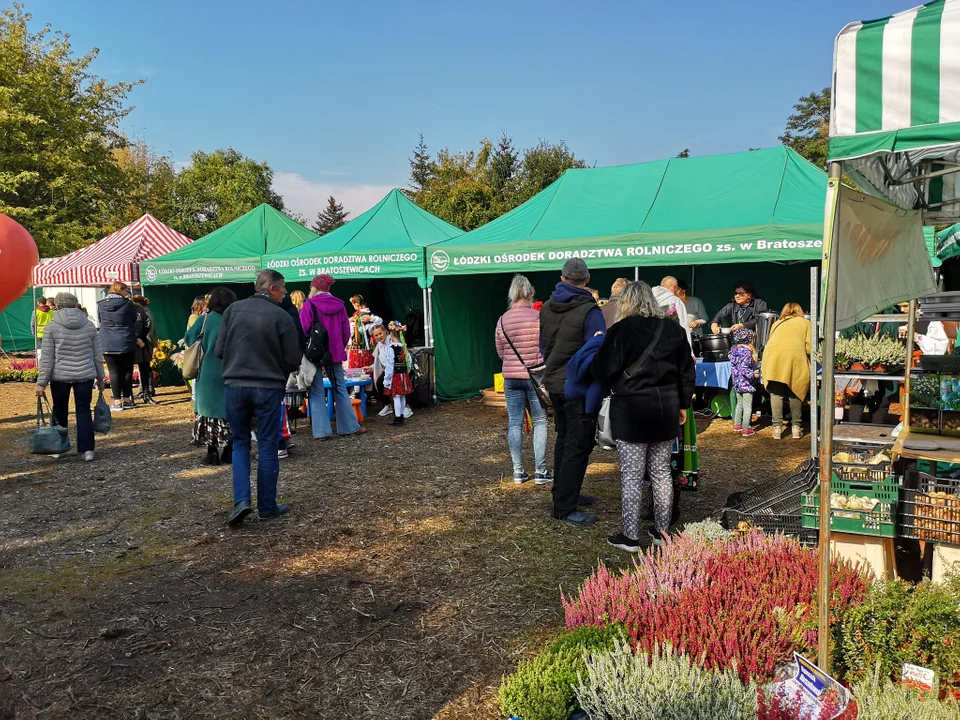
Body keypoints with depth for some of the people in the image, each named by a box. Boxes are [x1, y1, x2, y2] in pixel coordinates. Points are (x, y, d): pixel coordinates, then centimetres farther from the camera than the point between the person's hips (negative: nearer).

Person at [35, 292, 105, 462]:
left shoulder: (52, 326, -4)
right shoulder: (89, 325, 3)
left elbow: (47, 358, -6)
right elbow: (98, 355, 7)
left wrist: (41, 383, -2)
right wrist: (100, 377, 17)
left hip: (60, 376, -1)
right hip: (85, 376, 1)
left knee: (60, 411, 15)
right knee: (84, 411, 5)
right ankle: (87, 449, -1)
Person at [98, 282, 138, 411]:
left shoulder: (101, 305, 2)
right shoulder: (127, 303, -6)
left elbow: (101, 321, 11)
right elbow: (134, 319, 4)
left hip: (108, 343, 1)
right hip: (126, 342, -1)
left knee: (114, 371, 3)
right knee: (127, 370, 9)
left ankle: (117, 401, 3)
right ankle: (126, 400, 14)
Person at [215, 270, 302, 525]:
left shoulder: (233, 309, 0)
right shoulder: (281, 317, -9)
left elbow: (218, 350, 3)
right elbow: (292, 361, -6)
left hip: (234, 386, 3)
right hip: (268, 388, -3)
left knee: (240, 442, 16)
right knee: (267, 446, 8)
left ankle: (241, 499, 2)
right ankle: (267, 507, 15)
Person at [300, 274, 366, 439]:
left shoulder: (309, 305, -9)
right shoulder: (339, 305, 4)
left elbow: (303, 330, -12)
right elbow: (346, 331, 8)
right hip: (335, 353, 4)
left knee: (317, 391, 2)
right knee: (340, 389, 12)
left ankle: (321, 430, 0)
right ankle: (350, 426, 16)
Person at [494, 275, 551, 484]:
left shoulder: (502, 320, 2)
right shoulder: (538, 317, -10)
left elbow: (500, 353, 9)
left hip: (511, 378, 3)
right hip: (536, 376, -3)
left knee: (514, 423, 8)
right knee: (540, 422, 5)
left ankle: (518, 471, 13)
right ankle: (540, 471, 6)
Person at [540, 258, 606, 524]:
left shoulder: (546, 307, 7)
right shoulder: (590, 311, -16)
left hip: (553, 383, 8)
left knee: (564, 439, 21)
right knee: (578, 446, -2)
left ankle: (563, 492, 32)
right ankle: (564, 508, 0)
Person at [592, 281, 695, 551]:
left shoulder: (621, 329, -10)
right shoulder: (673, 329, 8)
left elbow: (603, 370, -12)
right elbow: (686, 371, 12)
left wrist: (599, 350, 8)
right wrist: (683, 404, 21)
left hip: (631, 409, -5)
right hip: (665, 408, 5)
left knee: (632, 475, 1)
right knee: (661, 472, 14)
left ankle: (630, 537, 7)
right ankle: (662, 531, 23)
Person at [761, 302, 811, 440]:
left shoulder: (776, 323, 30)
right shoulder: (805, 322, 24)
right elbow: (808, 347, 13)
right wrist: (807, 364, 29)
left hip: (772, 356, 2)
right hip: (795, 356, -2)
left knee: (776, 392, 8)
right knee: (795, 392, 10)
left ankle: (777, 428, 8)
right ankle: (796, 427, 14)